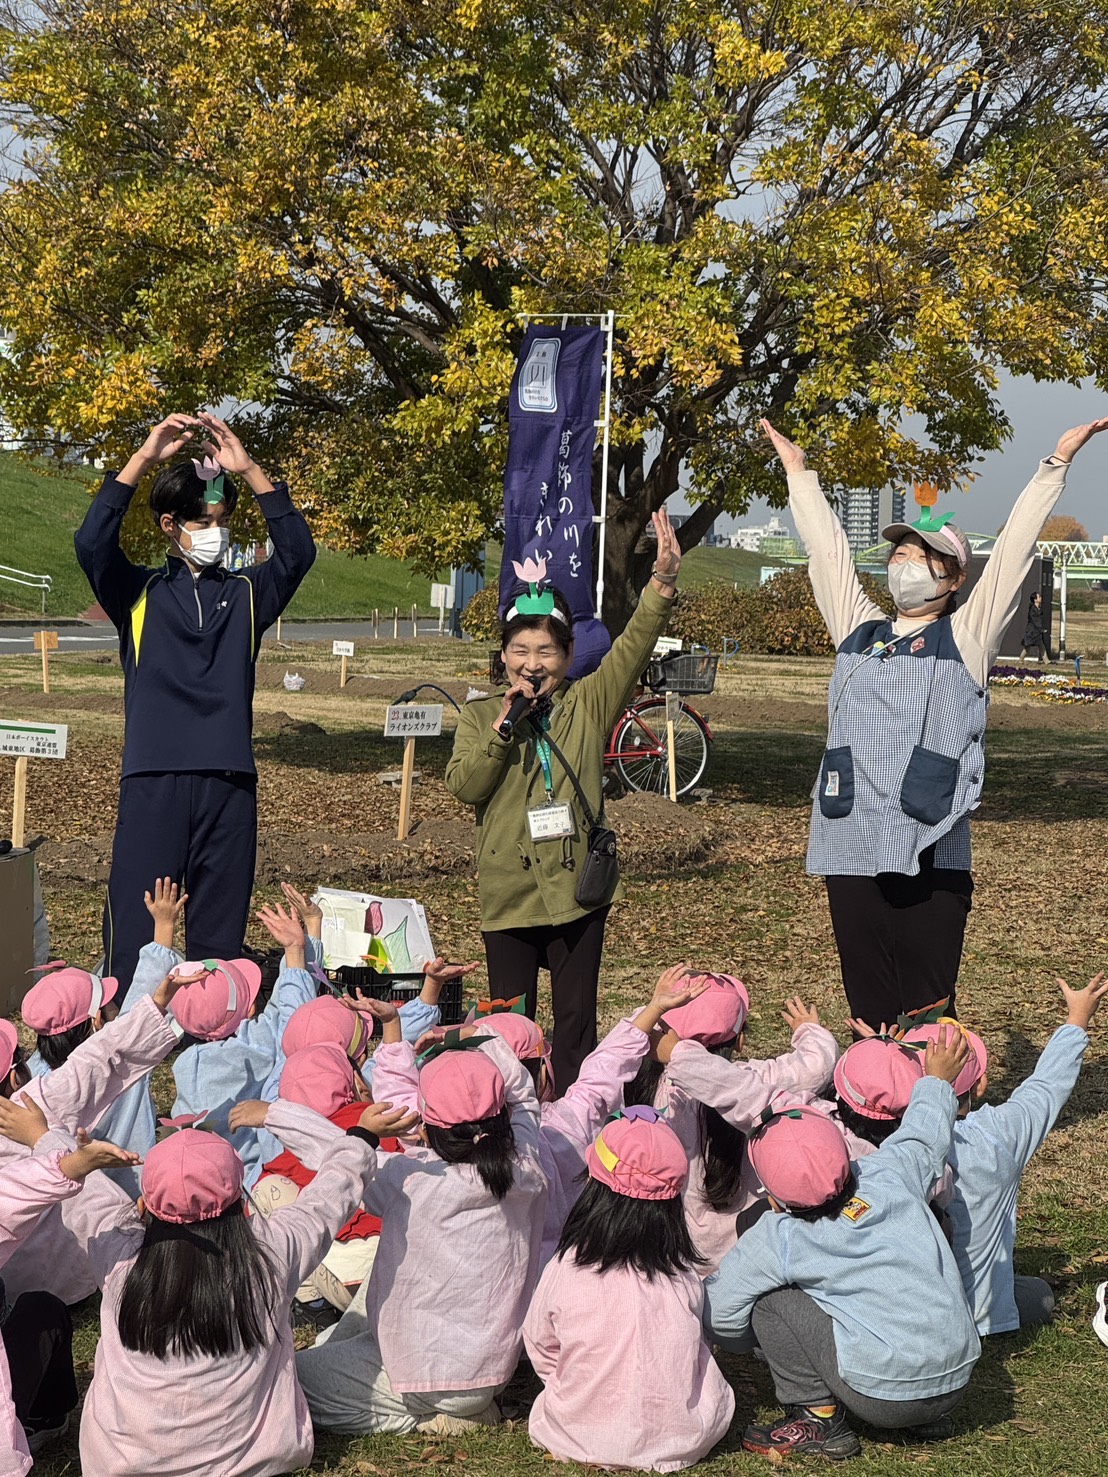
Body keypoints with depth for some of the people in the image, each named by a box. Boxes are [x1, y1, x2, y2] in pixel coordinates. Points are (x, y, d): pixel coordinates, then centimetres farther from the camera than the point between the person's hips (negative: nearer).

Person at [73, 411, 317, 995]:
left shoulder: (247, 595, 15)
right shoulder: (140, 594, 9)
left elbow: (297, 551, -1)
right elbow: (92, 541, -8)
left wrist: (248, 468, -8)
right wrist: (145, 457, -14)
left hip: (229, 780, 2)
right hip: (152, 779, -2)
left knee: (220, 934, 5)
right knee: (134, 932, -4)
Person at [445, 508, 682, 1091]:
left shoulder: (588, 705, 4)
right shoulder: (480, 716, 5)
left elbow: (633, 647, -10)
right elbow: (462, 784, -8)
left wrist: (663, 582, -24)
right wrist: (502, 726, -18)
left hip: (578, 884, 0)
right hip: (507, 889, 0)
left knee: (576, 1017, 6)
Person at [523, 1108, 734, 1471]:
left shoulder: (565, 1268, -12)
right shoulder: (684, 1275, -9)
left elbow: (539, 1346, 3)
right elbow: (689, 1347, 5)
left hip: (580, 1437, -2)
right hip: (680, 1437, 2)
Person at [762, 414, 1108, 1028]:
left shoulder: (965, 640, 5)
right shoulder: (857, 631, 14)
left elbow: (1012, 552, 2)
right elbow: (826, 547, 22)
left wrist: (1056, 464, 2)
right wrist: (798, 471, 30)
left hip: (932, 857, -3)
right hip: (850, 852, 3)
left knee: (928, 1014, -3)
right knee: (868, 1012, 7)